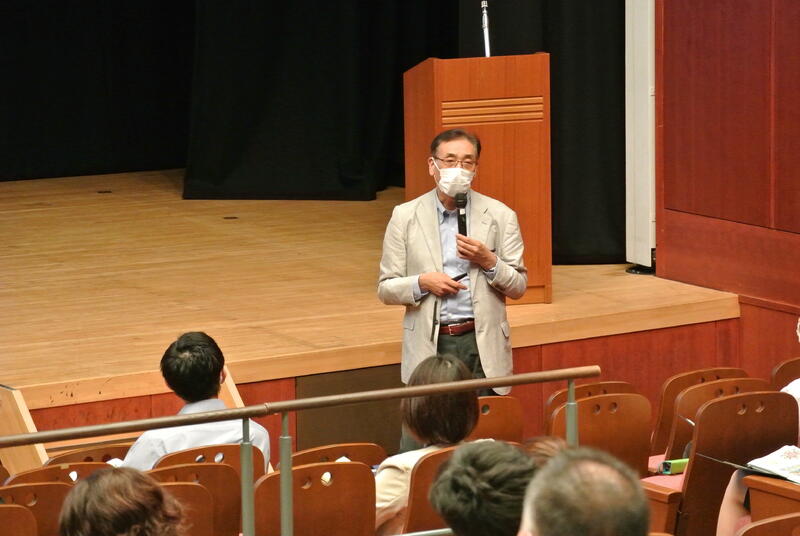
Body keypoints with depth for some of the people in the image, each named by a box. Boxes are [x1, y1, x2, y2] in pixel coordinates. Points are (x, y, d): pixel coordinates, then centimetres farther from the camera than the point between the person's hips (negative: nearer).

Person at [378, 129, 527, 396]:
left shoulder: (500, 216, 5)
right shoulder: (405, 216, 5)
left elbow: (519, 287, 8)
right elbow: (386, 289, 6)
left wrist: (489, 262, -10)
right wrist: (422, 283, -12)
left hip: (483, 346, 0)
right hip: (430, 347, 0)